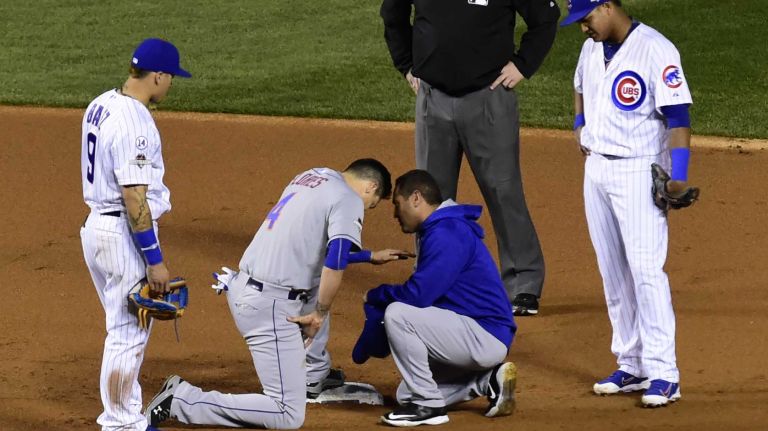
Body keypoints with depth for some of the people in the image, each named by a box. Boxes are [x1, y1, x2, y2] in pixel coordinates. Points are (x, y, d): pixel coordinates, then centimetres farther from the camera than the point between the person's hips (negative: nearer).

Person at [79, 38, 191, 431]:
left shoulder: (100, 106, 7)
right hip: (124, 235, -10)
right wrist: (155, 261, -20)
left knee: (126, 327, 20)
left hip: (97, 225, 10)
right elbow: (134, 199, -24)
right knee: (128, 332, -1)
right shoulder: (134, 124, -23)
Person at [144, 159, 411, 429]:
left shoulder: (313, 175, 18)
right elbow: (335, 262, -21)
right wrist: (320, 315, -11)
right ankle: (181, 401, -9)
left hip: (242, 287, 9)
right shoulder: (349, 200, -8)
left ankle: (316, 377, 31)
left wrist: (370, 256, 39)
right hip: (269, 306, -9)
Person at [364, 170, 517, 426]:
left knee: (397, 314, -24)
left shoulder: (447, 234, -18)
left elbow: (417, 295, -24)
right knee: (407, 395, 16)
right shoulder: (438, 230, 16)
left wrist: (375, 296, -7)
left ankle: (428, 405, -14)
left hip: (486, 337, -11)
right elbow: (426, 294, 17)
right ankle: (488, 381, 9)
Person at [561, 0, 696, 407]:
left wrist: (679, 175, -25)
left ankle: (663, 374, -11)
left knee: (646, 270, -12)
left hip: (638, 172, -8)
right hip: (596, 170, 8)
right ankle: (631, 366, 16)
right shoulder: (592, 48, 9)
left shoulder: (655, 50, -15)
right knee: (613, 273, 9)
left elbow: (677, 115, -18)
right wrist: (580, 125, 14)